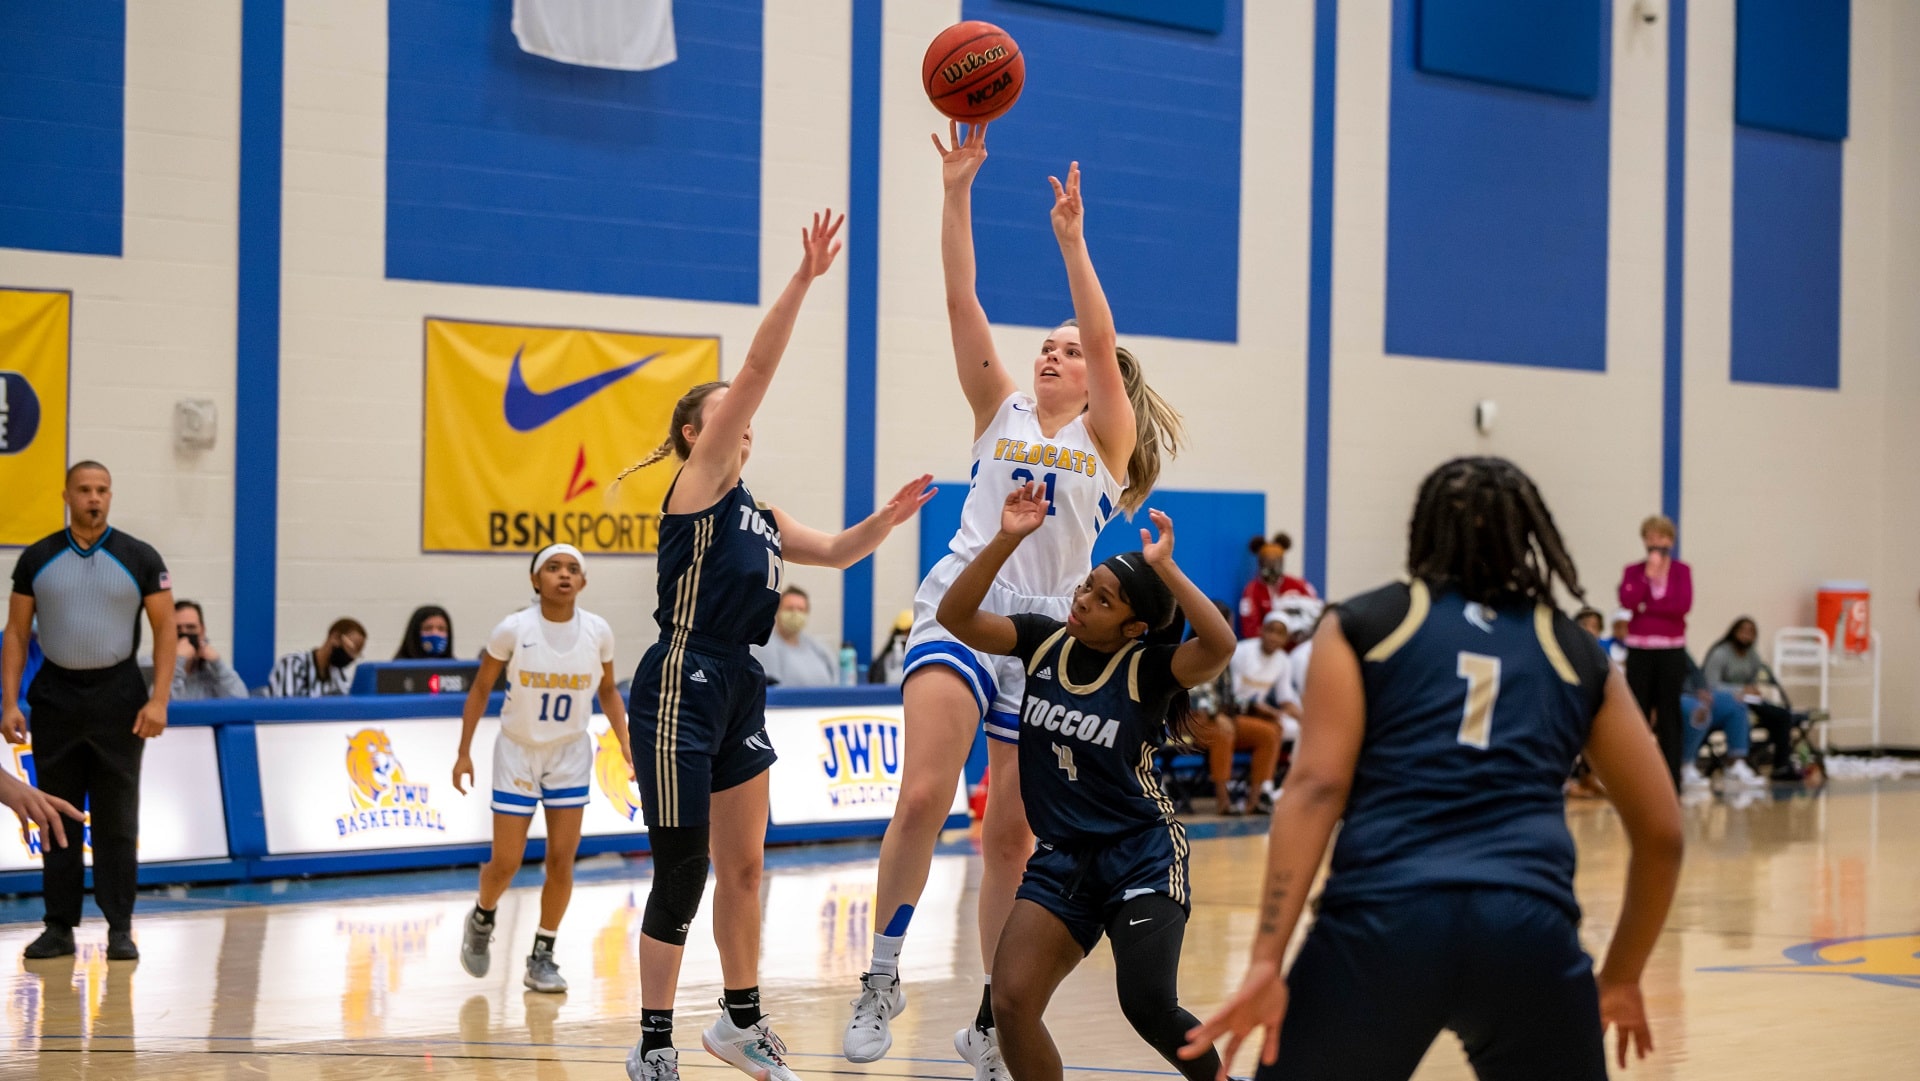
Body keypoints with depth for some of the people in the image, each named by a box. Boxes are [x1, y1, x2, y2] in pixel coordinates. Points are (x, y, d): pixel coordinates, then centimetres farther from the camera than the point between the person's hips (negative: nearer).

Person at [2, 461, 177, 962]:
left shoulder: (140, 559, 0)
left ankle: (120, 928, 4)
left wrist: (159, 699, -8)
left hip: (118, 695, -1)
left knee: (116, 821, 0)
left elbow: (165, 629, 1)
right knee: (58, 819, 5)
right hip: (55, 695, 2)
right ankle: (60, 926, 12)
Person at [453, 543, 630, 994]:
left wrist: (625, 742, -4)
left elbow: (607, 691, 7)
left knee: (561, 860, -3)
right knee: (505, 863, -1)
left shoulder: (598, 632, -10)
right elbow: (480, 690, -4)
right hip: (518, 752, -2)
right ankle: (481, 920, 32)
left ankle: (542, 956, 12)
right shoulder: (512, 630, -16)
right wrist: (463, 752, -5)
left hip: (571, 754, 2)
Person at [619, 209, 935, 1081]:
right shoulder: (697, 483, -5)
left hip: (739, 695, 9)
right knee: (682, 873, -5)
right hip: (681, 689, -9)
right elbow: (757, 367, -11)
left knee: (743, 866, 15)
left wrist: (884, 520, 5)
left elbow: (833, 551, 25)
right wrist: (804, 278, -15)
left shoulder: (757, 514, 18)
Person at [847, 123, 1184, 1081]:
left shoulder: (1107, 437, 9)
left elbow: (1104, 341, -8)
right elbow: (961, 302, 3)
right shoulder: (1001, 413, 13)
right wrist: (956, 192, -6)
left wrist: (1071, 240, -17)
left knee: (1011, 836, 6)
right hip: (963, 607, 0)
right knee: (923, 796, -22)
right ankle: (881, 980, -9)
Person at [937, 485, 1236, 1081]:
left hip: (1141, 853, -4)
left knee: (1148, 1006, -19)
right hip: (1061, 858, 5)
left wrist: (1164, 568, -34)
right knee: (1011, 1003, -9)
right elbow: (955, 616, -10)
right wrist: (1006, 540, -21)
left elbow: (1219, 646, -32)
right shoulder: (1043, 640, -1)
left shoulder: (1147, 669, -13)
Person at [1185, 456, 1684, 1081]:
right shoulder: (1577, 654, 21)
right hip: (1528, 930, 1)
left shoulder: (1361, 625, 15)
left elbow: (1317, 786, 1)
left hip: (1381, 923, -1)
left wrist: (1266, 961, -4)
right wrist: (1622, 978, 35)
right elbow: (1661, 832, 23)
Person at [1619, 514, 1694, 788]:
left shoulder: (1681, 571, 4)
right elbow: (1627, 601, -10)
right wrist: (1648, 575, -12)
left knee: (1669, 715, 0)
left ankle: (1672, 778, 4)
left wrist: (1646, 606, -10)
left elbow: (1684, 605, -10)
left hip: (1671, 650, -1)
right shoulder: (1633, 571, 7)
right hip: (1639, 649, 1)